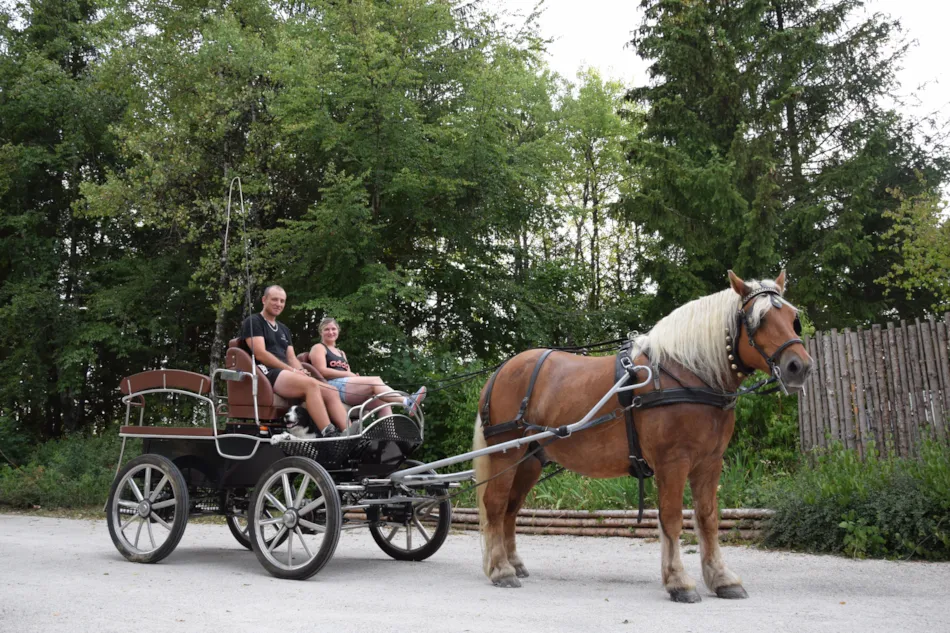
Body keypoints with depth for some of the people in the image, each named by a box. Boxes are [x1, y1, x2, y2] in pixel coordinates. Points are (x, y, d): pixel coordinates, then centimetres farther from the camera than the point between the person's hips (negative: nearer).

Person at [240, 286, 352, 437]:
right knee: (311, 384, -34)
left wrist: (301, 372, -5)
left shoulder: (284, 329, 28)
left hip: (286, 373, 8)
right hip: (266, 373, -7)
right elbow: (260, 354, -9)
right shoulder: (253, 322, 4)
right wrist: (292, 371, -14)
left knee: (331, 392, -16)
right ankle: (330, 435, -43)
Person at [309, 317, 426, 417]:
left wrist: (354, 376, -5)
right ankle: (407, 402, -40)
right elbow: (322, 372, -7)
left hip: (348, 392, 7)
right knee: (375, 380, -26)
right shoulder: (319, 348, 10)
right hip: (332, 387, -7)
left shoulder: (341, 353, 32)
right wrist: (348, 374, -10)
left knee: (382, 401, -16)